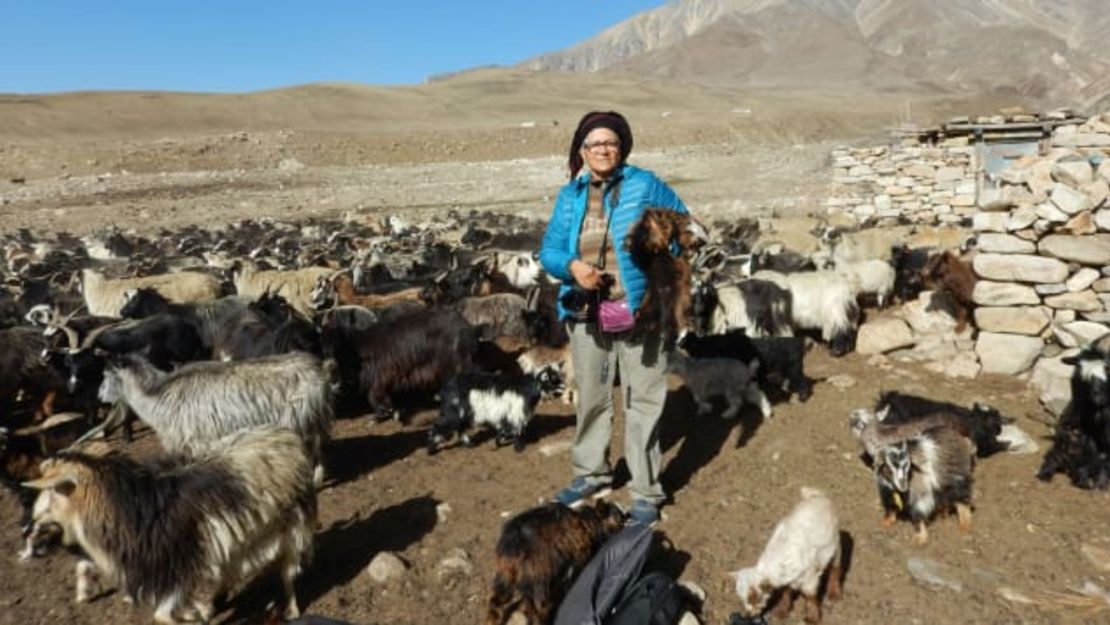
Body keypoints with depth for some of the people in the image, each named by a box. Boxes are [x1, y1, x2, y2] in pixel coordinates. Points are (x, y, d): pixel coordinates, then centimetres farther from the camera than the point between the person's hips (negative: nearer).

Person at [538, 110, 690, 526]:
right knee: (591, 397, 16)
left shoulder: (643, 184, -3)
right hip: (586, 315, 4)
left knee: (643, 402, 2)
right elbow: (549, 250, 6)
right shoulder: (569, 196, 7)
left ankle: (646, 493, 13)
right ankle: (591, 475, 35)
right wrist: (571, 265, -16)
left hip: (637, 311, -4)